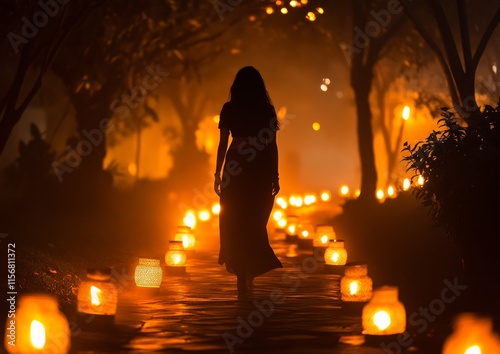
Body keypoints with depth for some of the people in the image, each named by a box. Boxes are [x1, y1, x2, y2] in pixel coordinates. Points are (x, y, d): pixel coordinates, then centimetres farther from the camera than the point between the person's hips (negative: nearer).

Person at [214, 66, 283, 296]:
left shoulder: (229, 109, -1)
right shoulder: (267, 110, 1)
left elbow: (223, 144, -2)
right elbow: (272, 145, 1)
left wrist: (217, 174, 4)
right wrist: (275, 176, 7)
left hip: (236, 168, -1)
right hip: (261, 170, 1)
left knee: (234, 224, 6)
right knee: (255, 223, 12)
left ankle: (243, 274, 0)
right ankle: (249, 274, 11)